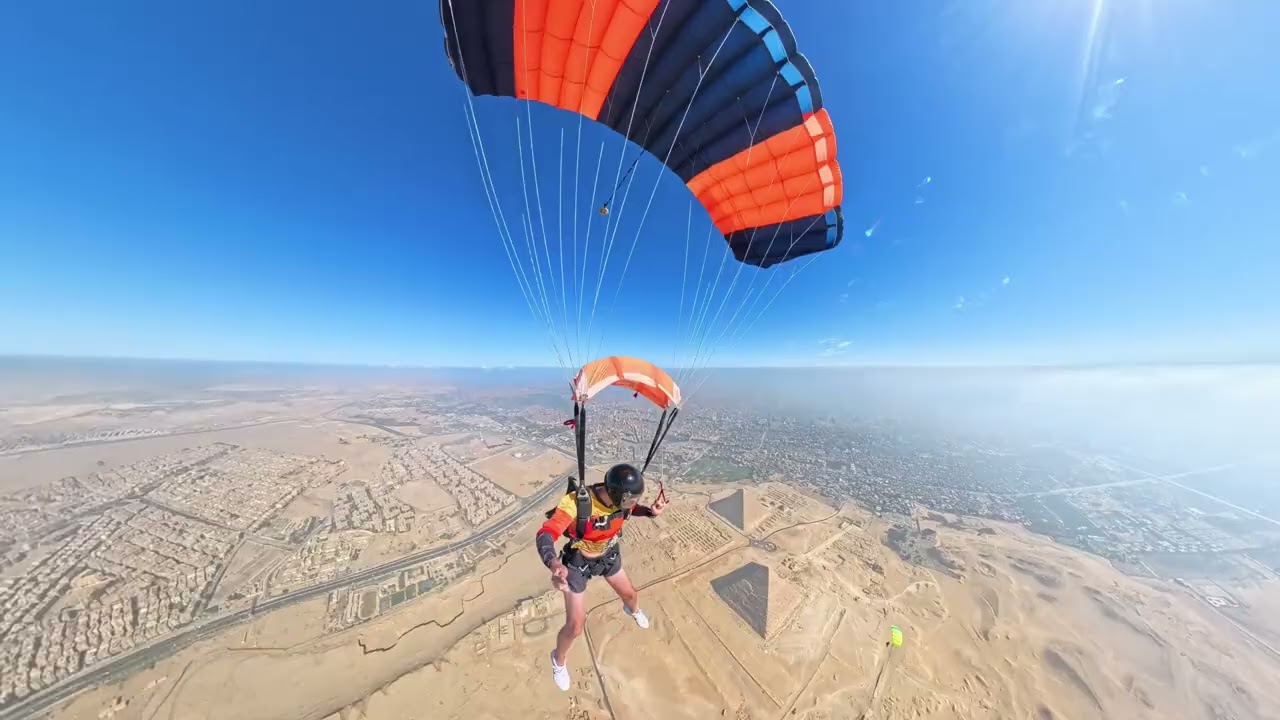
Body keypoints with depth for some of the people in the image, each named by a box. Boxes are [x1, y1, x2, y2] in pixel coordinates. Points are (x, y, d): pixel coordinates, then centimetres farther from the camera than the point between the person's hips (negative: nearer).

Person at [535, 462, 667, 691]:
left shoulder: (621, 496, -28)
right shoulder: (576, 502, -43)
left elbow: (632, 509, -6)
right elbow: (544, 536, -47)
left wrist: (651, 511, -27)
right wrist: (555, 566, -67)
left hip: (608, 555, 4)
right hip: (578, 561, -4)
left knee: (630, 594, 24)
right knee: (576, 625, 4)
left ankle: (633, 610, 65)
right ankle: (558, 660, 42)